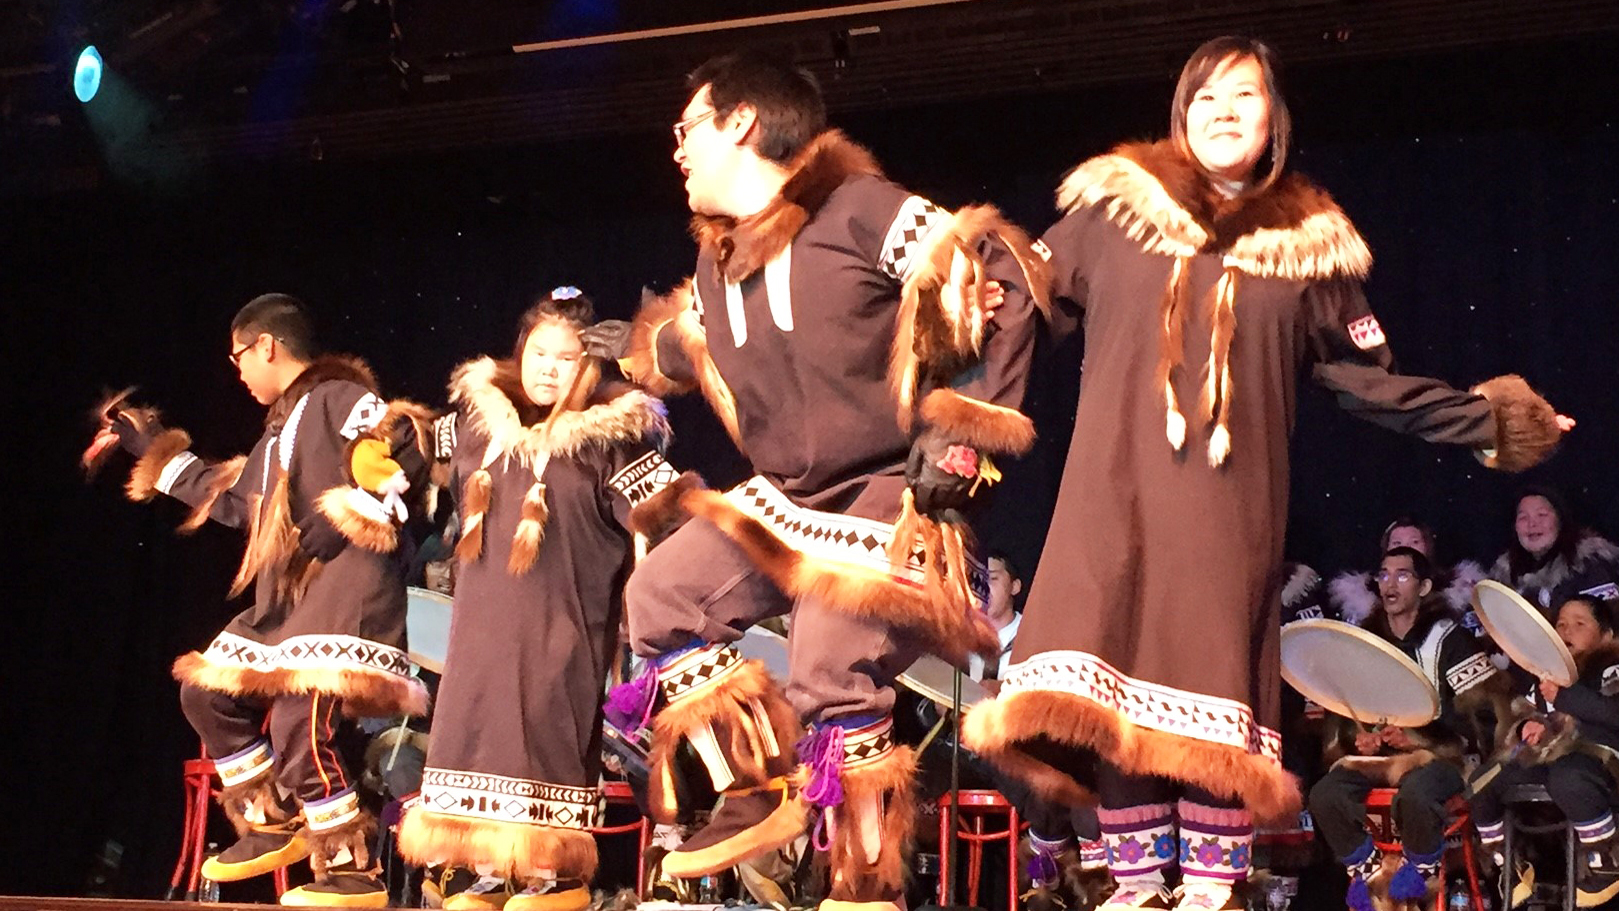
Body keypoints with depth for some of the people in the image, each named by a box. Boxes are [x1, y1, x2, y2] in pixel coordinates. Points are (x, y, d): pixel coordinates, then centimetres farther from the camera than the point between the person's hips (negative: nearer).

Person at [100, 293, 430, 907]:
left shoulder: (337, 397, -6)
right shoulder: (283, 425, 24)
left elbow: (403, 446, -21)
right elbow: (233, 500, 32)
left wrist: (345, 514, -22)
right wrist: (156, 451, 38)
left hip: (348, 585, -11)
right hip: (286, 596, 11)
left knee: (298, 719, -21)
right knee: (206, 693, 12)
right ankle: (273, 826, 21)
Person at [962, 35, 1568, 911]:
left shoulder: (1307, 247, 12)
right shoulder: (1115, 207, 10)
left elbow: (1374, 381, 14)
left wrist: (1487, 420, 7)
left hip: (1231, 504, 0)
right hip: (1116, 492, 0)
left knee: (1218, 683, -7)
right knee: (1113, 695, -9)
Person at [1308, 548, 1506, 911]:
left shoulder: (1448, 638, -5)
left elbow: (1486, 705, -13)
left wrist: (1419, 737, -22)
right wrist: (1357, 736, -7)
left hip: (1443, 754, -5)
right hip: (1379, 755, 5)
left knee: (1415, 792, -39)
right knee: (1324, 795, -23)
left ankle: (1424, 867, -7)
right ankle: (1366, 866, 2)